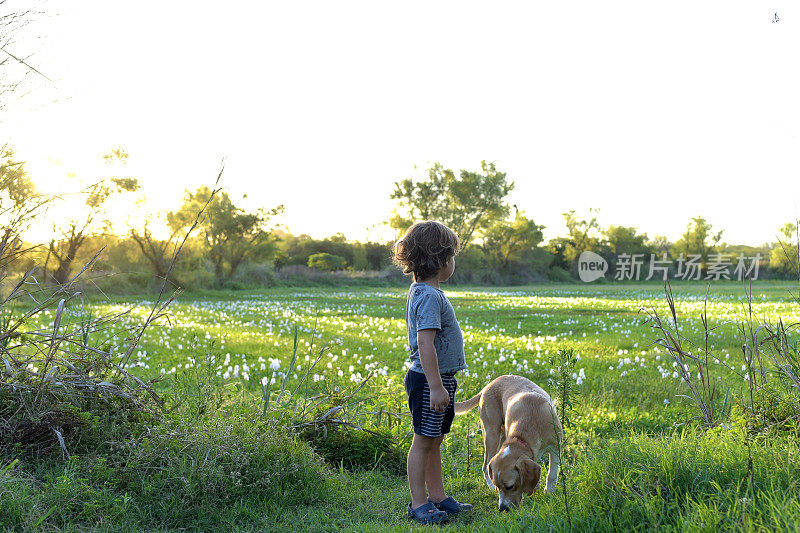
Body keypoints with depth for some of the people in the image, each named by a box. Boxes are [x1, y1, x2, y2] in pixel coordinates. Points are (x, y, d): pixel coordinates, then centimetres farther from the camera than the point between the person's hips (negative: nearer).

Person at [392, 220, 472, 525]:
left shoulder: (421, 291, 13)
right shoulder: (430, 297, -20)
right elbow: (425, 344, -26)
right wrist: (436, 386, -27)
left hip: (438, 379, 10)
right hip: (430, 380, -10)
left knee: (435, 440, 16)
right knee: (424, 441, -1)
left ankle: (438, 496, 26)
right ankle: (418, 504, 7)